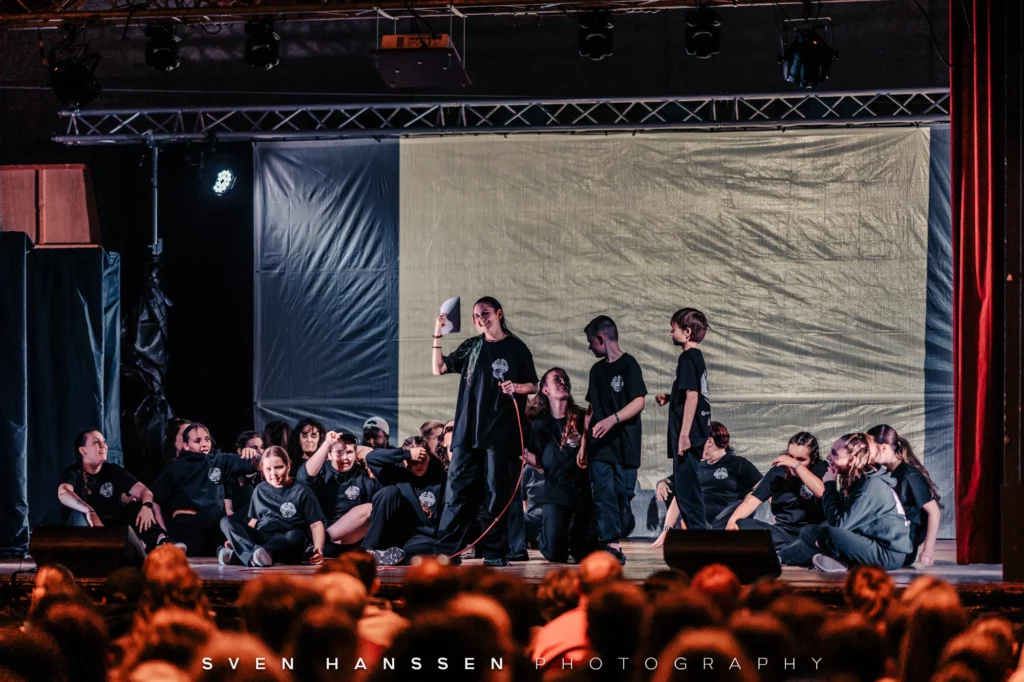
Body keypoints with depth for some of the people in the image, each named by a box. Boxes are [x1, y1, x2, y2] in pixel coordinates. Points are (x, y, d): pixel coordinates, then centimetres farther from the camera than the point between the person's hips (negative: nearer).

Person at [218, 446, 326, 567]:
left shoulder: (302, 492, 5)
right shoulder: (260, 490, 17)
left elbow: (316, 524, 0)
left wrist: (318, 550, -18)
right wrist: (236, 538, 6)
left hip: (288, 546, -4)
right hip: (261, 540, 4)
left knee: (296, 535, -39)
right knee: (226, 522, -18)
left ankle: (237, 555, -56)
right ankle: (254, 556, -48)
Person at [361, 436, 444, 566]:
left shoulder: (440, 480, 0)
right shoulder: (398, 473, 2)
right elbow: (371, 458, -14)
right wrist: (407, 454, -22)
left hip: (423, 538, -1)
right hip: (391, 533, 1)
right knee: (390, 491, -23)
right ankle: (368, 549, -28)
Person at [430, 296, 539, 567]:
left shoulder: (516, 348, 4)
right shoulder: (471, 347, 13)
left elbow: (533, 386, 6)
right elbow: (439, 369, 11)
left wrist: (517, 387, -15)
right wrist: (437, 336, 2)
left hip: (501, 433, -3)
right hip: (468, 432, 3)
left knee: (497, 494, -3)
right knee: (459, 491, -2)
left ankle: (495, 552, 2)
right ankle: (446, 549, -2)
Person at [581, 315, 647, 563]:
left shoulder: (628, 365, -4)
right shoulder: (597, 370, 16)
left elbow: (639, 402, -12)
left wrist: (613, 419, -25)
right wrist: (584, 442, 14)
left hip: (624, 443, -5)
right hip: (599, 445, 5)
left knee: (623, 493, -3)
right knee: (603, 495, -5)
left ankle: (621, 532, 18)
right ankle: (611, 545, -7)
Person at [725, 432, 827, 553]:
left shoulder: (821, 469, 0)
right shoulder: (778, 471, 8)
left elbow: (822, 493, -21)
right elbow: (753, 501, 1)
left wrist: (797, 465, -20)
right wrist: (732, 521, -17)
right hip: (783, 531, 4)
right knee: (741, 525, -22)